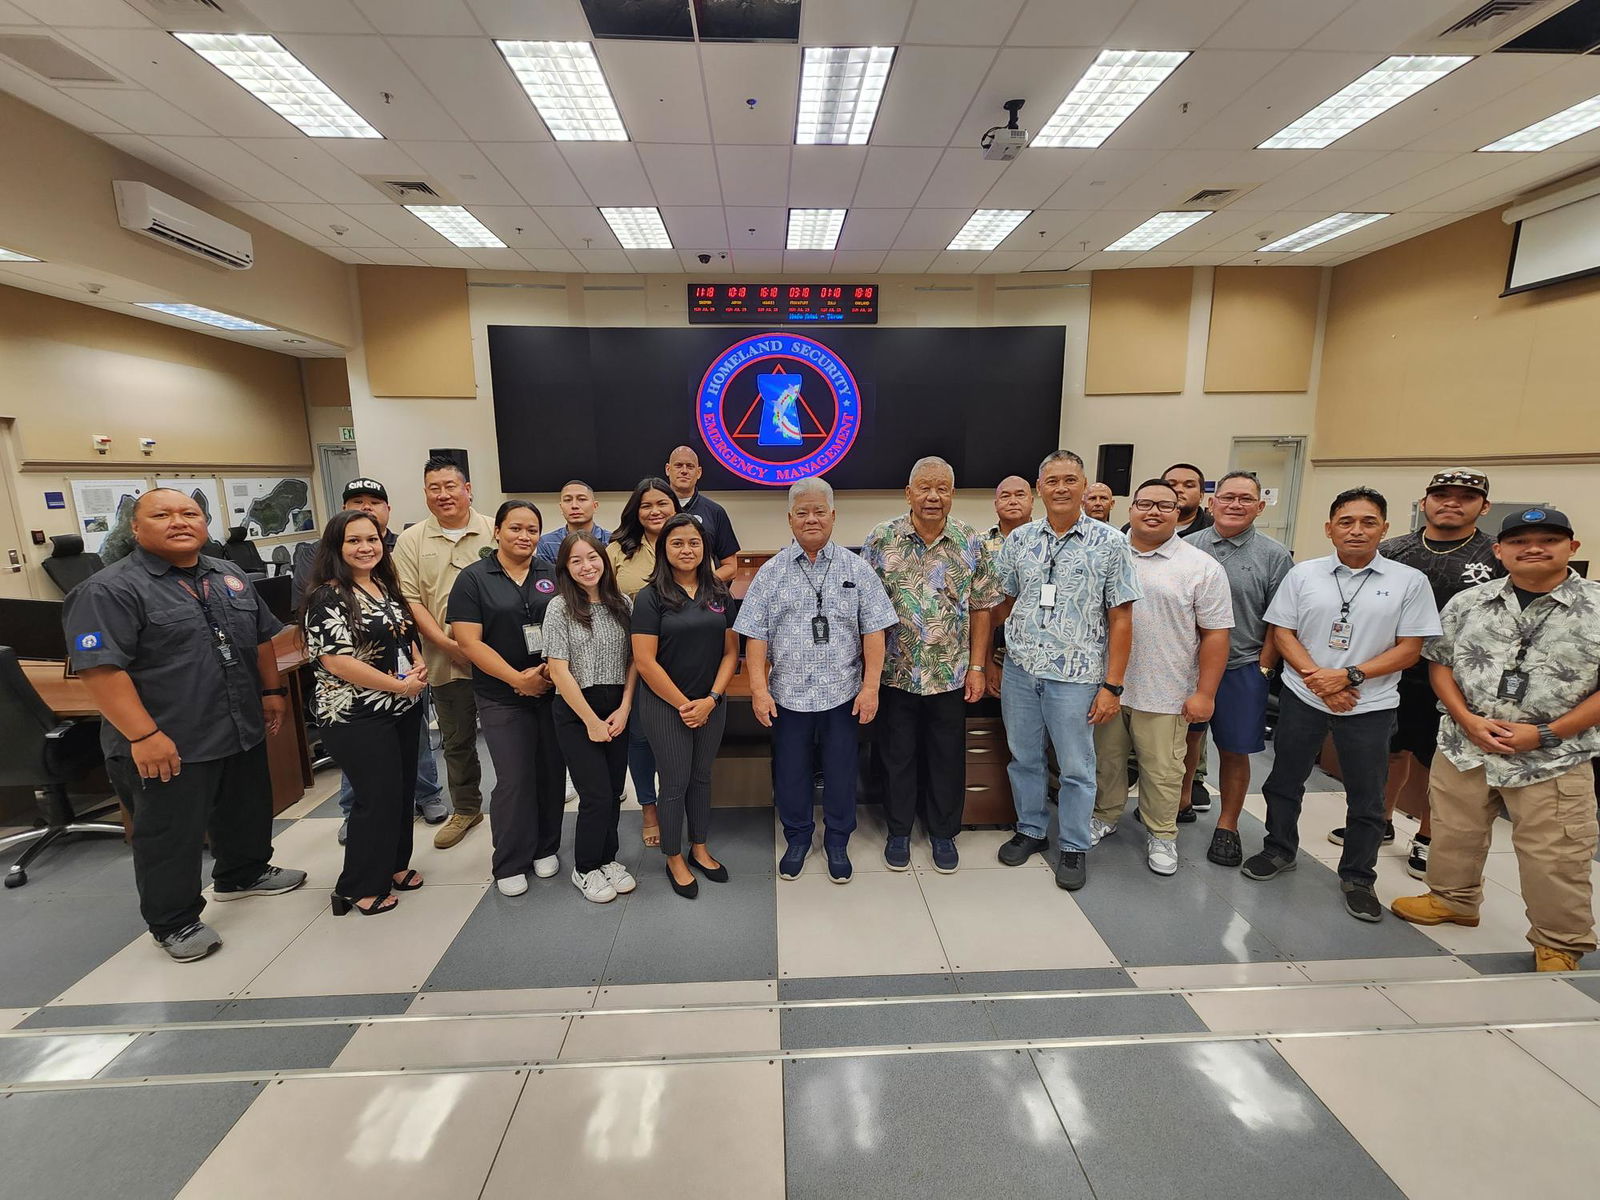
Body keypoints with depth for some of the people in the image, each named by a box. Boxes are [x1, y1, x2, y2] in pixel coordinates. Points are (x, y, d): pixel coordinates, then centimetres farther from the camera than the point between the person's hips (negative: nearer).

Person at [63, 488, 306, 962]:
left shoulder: (227, 576, 8)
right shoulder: (109, 590, -14)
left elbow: (261, 637, 17)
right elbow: (100, 668, -20)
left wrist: (272, 691, 13)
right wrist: (144, 736, -24)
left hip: (243, 731, 7)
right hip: (167, 746, -7)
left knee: (248, 812, 21)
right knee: (170, 837, 8)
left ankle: (243, 874, 43)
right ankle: (174, 922, 25)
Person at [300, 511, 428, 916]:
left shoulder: (387, 587, 9)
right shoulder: (328, 599, -14)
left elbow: (409, 635, 19)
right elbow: (336, 660, -21)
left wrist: (419, 666, -2)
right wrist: (399, 685, -19)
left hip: (404, 709, 8)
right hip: (357, 717, -8)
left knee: (402, 789, 16)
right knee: (377, 797, 0)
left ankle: (394, 864, 35)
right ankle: (361, 888, 18)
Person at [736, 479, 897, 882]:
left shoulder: (856, 569, 0)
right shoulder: (770, 572, 1)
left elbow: (873, 632, -2)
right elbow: (755, 636, -1)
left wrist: (871, 687, -7)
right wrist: (759, 690, -7)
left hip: (843, 692, 0)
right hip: (788, 694, 1)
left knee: (841, 772, 11)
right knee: (789, 772, 13)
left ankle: (837, 842, 33)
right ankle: (797, 838, 36)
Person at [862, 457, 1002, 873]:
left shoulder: (972, 542, -1)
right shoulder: (880, 540, -6)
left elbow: (981, 608, 2)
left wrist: (976, 667, -1)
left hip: (952, 675, 1)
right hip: (896, 674, -1)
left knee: (947, 758, 14)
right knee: (899, 756, 14)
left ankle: (944, 832, 34)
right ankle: (898, 831, 33)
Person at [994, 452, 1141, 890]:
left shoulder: (1110, 543, -5)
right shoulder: (1018, 540, 4)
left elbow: (1120, 619, -5)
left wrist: (1113, 686, -8)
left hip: (1074, 674, -3)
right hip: (1019, 669, 3)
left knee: (1076, 767, 9)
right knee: (1023, 757, 16)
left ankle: (1073, 846, 29)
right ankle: (1030, 830, 35)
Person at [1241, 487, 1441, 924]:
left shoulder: (1409, 581, -2)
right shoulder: (1302, 574, 0)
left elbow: (1409, 649, -4)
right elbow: (1282, 633, 0)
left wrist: (1349, 676, -16)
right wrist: (1319, 678, -12)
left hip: (1370, 705, -1)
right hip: (1302, 696, 1)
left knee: (1367, 798, 10)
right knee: (1284, 782, 13)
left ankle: (1357, 878, 28)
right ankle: (1279, 850, 33)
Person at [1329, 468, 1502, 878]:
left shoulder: (1498, 558, -3)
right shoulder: (1391, 552, 2)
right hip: (1392, 676, 2)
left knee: (1436, 765, 9)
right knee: (1391, 752, 15)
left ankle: (1426, 838, 28)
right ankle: (1380, 821, 33)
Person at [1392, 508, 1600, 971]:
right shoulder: (1467, 602, 2)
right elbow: (1440, 662, 6)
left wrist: (1546, 733, -14)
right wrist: (1468, 720, -7)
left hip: (1555, 759, -2)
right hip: (1463, 747, 3)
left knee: (1554, 859, 6)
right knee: (1454, 835, 17)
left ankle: (1559, 945, 26)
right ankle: (1453, 900, 39)